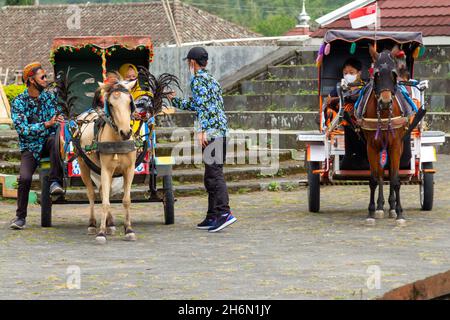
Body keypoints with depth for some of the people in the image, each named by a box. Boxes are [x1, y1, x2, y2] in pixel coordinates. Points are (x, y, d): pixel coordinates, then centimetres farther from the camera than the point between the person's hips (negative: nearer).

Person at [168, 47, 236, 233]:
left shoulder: (198, 80, -5)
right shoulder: (211, 79, 24)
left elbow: (202, 105, -17)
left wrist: (201, 130, -23)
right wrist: (175, 101, 48)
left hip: (210, 132, -9)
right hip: (220, 131, 9)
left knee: (214, 174, -14)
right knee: (211, 176, 12)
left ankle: (224, 213, -23)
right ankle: (213, 216, 14)